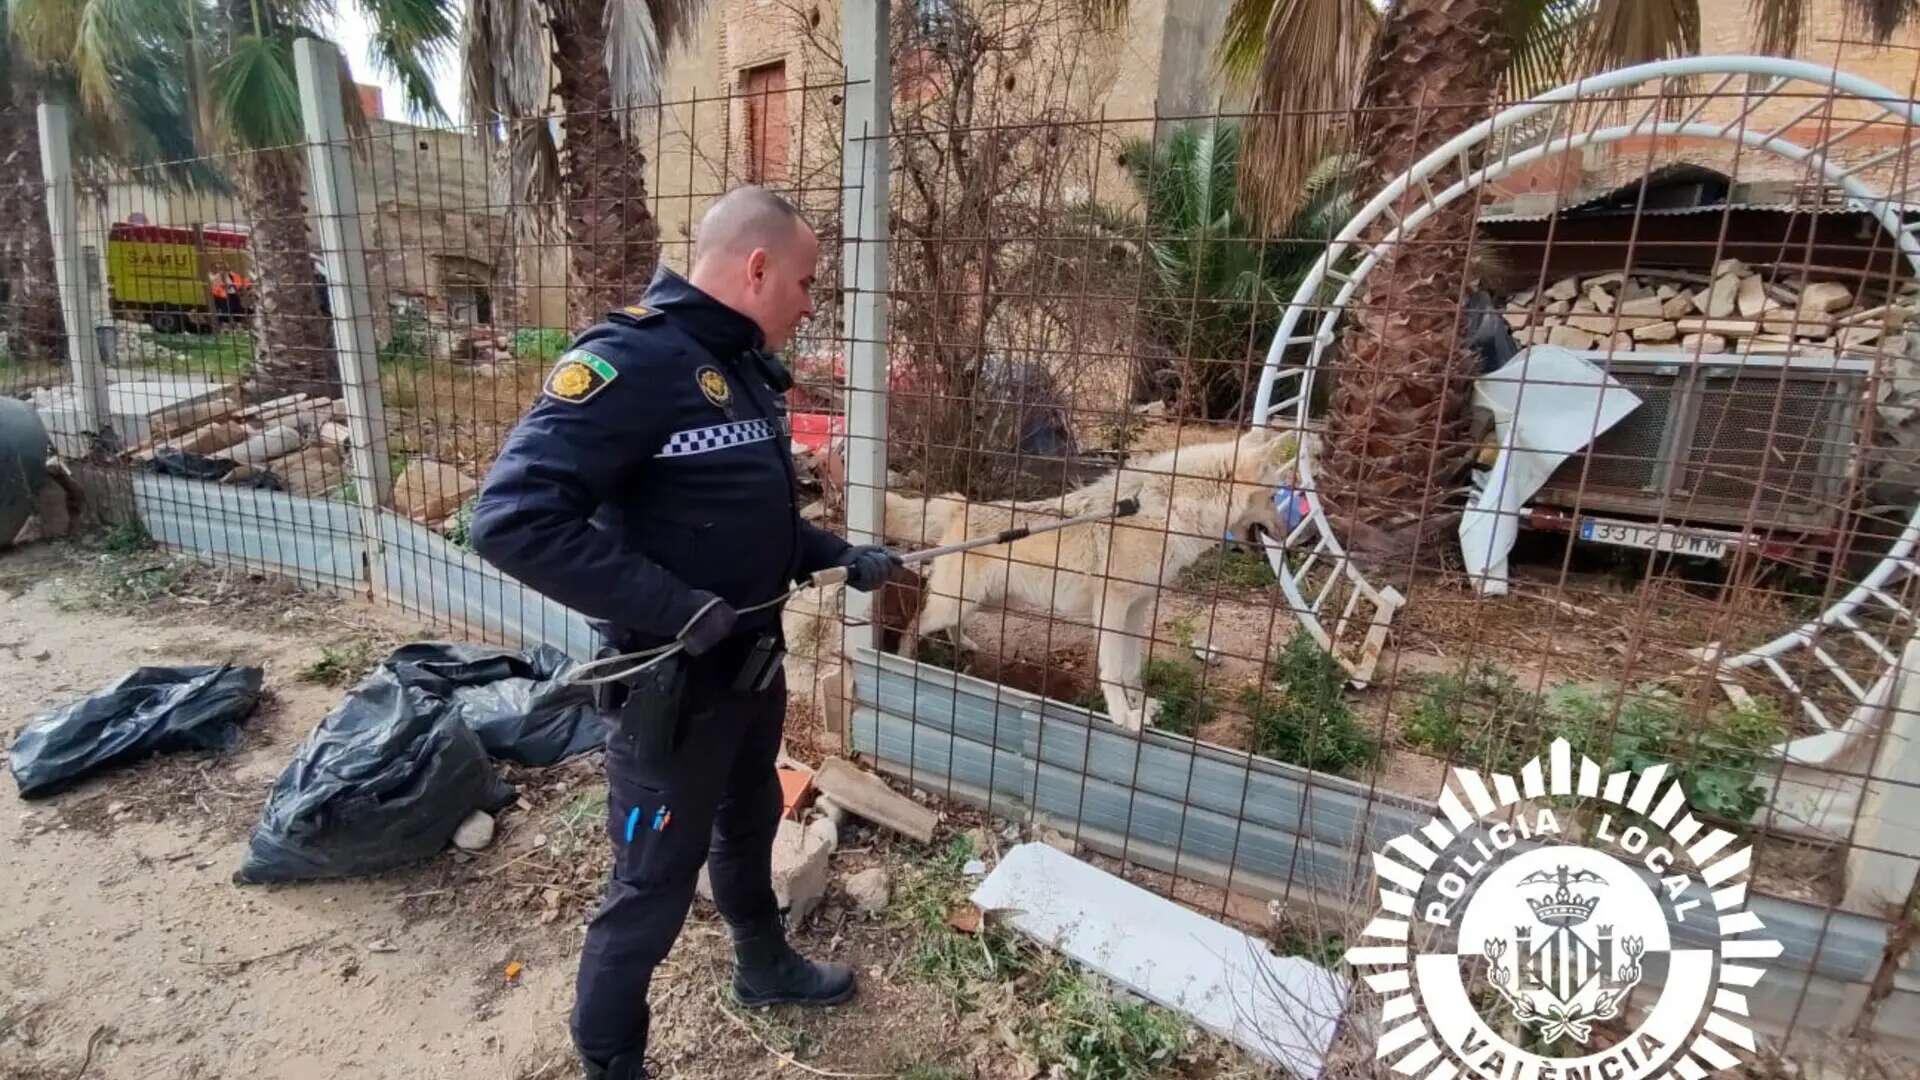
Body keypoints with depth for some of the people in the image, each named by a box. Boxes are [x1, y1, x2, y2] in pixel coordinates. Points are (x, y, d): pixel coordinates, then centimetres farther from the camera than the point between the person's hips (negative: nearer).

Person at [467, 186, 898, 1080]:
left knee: (749, 829, 27)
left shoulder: (743, 369, 6)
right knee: (653, 886, 10)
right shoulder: (631, 361, -23)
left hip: (755, 663, 9)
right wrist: (672, 606, -29)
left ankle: (764, 966, 52)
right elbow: (512, 518, -29)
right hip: (673, 685, -8)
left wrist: (840, 557, 4)